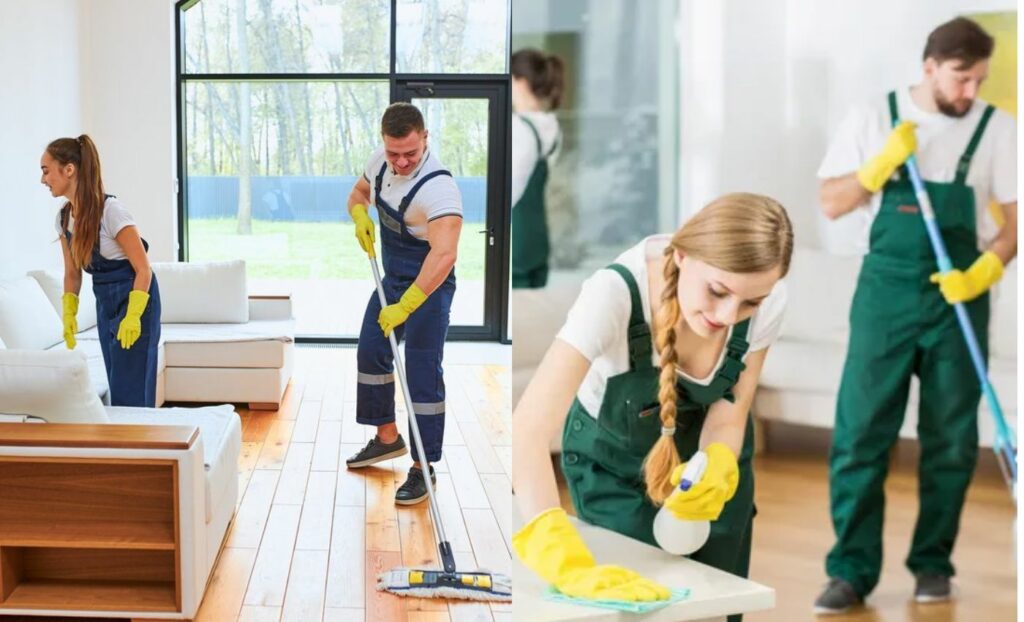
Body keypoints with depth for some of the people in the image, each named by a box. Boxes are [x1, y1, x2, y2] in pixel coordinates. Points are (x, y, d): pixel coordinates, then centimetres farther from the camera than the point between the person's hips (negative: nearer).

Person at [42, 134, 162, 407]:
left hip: (134, 299, -7)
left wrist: (132, 316, -22)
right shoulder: (64, 217, 1)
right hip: (104, 302, 8)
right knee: (116, 388, 10)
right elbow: (72, 273, 12)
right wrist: (69, 314, 1)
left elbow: (143, 269, -19)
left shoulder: (110, 210, -22)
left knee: (129, 392, -7)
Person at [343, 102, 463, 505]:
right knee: (371, 352, 18)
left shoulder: (438, 187, -33)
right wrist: (360, 216, -10)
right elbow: (359, 193, 14)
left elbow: (444, 254, -42)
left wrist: (406, 306, -48)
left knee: (423, 374, -8)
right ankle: (387, 437, 34)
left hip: (429, 284, -9)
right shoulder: (381, 161, -7)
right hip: (393, 277, 9)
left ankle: (424, 468, 0)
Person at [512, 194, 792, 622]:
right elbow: (526, 432, -49)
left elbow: (728, 417, -17)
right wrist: (570, 565, -62)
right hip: (611, 458, -3)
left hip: (703, 452, 3)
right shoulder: (615, 292, -40)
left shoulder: (767, 302, -27)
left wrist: (716, 469, -41)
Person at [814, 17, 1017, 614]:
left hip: (958, 298, 1)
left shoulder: (999, 130, 1)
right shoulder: (872, 119, 2)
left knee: (951, 440, 6)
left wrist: (982, 274, -15)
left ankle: (933, 563, 19)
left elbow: (1013, 220, 2)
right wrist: (885, 161, -13)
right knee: (860, 433, -4)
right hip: (886, 290, 0)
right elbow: (832, 203, 1)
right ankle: (852, 569, 1)